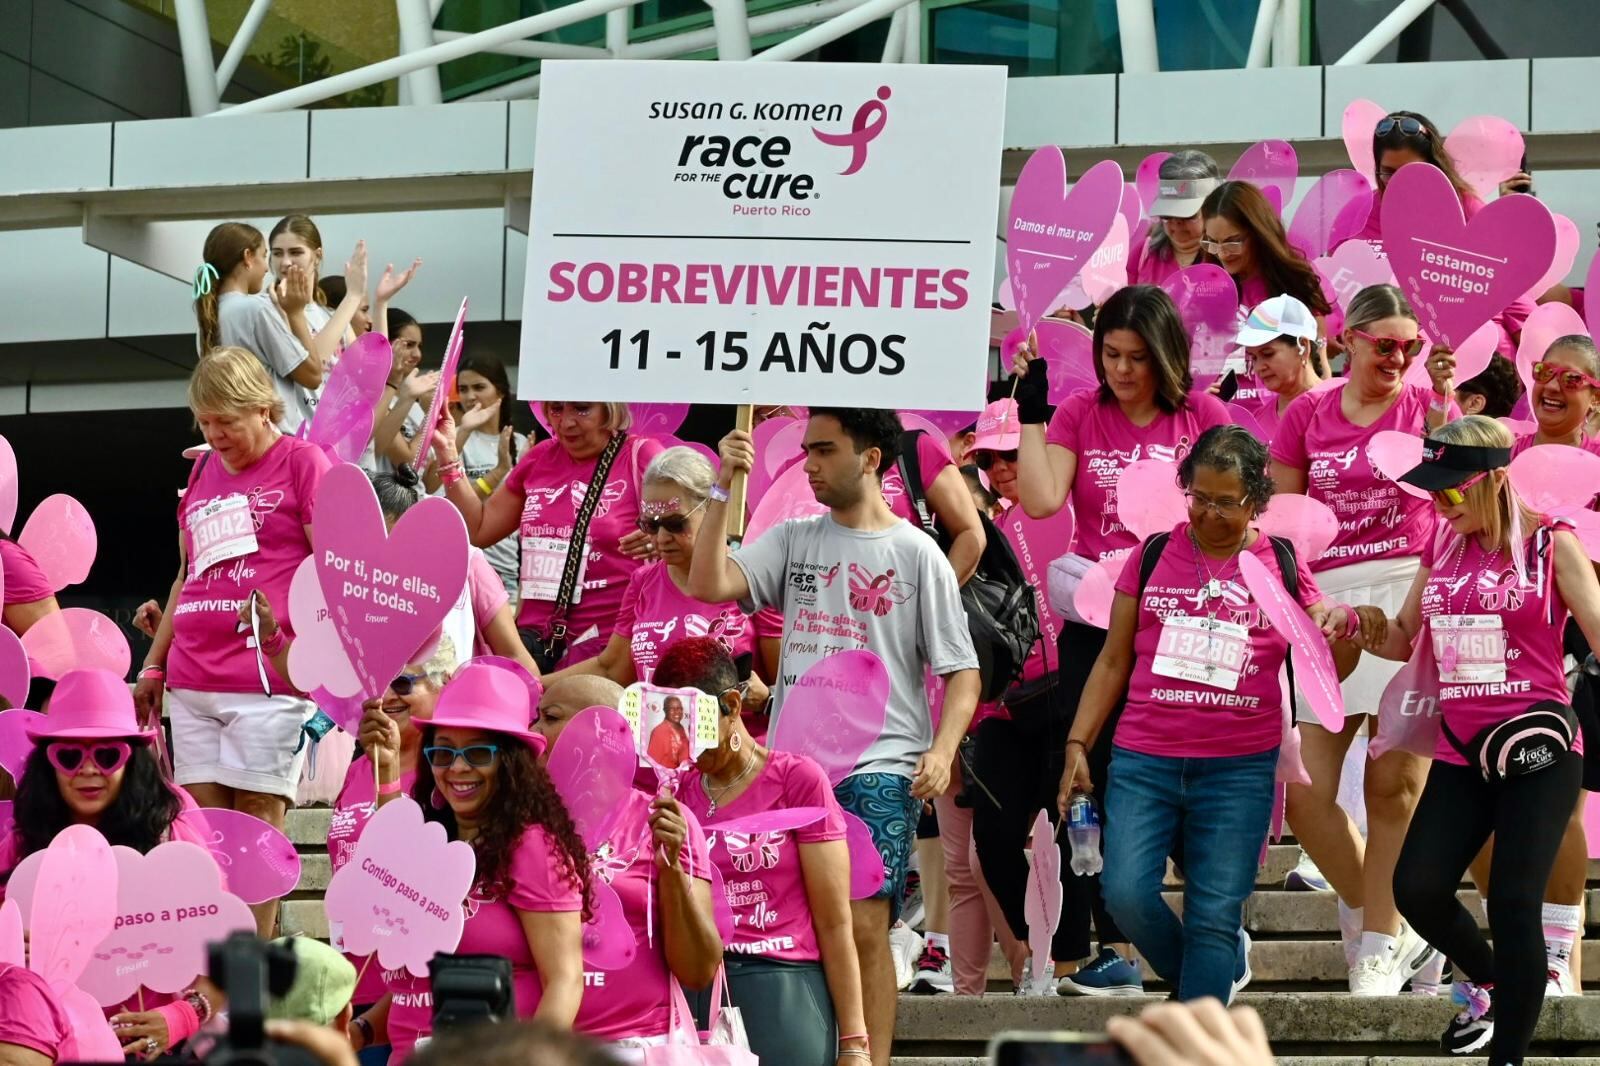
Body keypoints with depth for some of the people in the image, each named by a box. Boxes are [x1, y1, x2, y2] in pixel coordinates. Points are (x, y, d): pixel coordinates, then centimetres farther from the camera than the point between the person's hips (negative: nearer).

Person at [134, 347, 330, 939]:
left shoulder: (302, 462, 0)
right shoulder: (203, 473, 19)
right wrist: (152, 666, 23)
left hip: (267, 679, -6)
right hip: (192, 678, 6)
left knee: (257, 814, -6)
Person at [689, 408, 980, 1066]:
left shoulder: (917, 554, 3)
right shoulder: (793, 540, 13)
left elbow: (960, 670, 2)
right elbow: (709, 585, -1)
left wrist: (941, 751, -13)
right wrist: (723, 489, -5)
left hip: (880, 768, -4)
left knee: (863, 924, -14)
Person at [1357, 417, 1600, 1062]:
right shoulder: (1442, 549, 10)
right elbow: (1402, 640, 19)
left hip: (1539, 751, -5)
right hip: (1460, 754, 5)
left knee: (1513, 901, -10)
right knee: (1418, 888, -7)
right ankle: (1490, 983, 23)